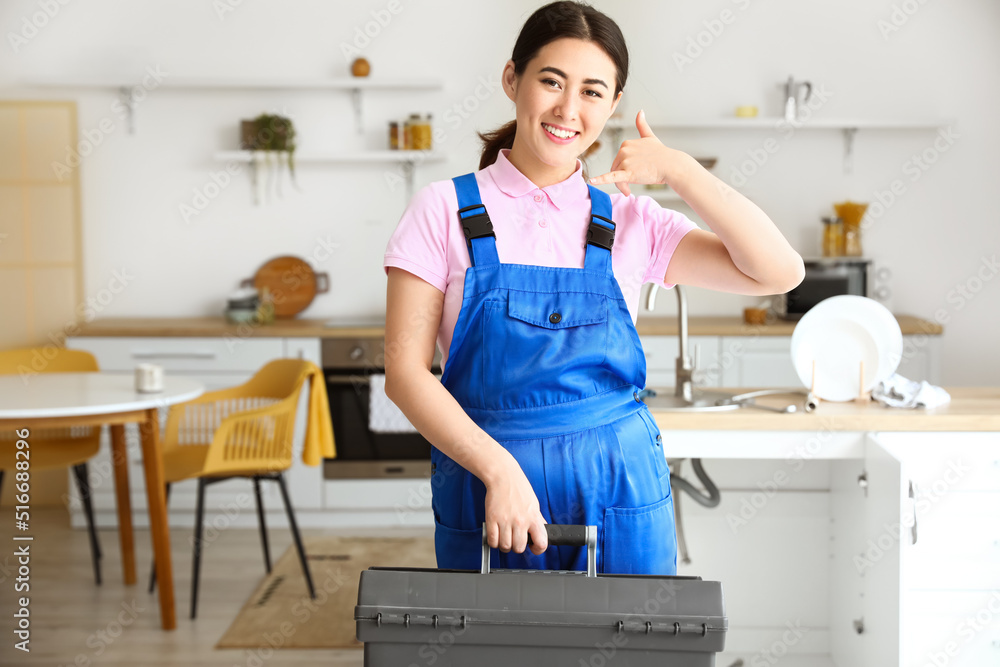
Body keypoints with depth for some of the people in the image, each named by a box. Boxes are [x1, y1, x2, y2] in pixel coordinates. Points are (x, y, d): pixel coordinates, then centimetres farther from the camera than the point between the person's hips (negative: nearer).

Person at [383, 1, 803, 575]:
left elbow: (779, 272, -2)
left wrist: (680, 170, -7)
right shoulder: (445, 210, 0)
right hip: (484, 483, -1)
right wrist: (500, 469, -17)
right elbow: (405, 371, -6)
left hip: (621, 487, 2)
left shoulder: (628, 220, 5)